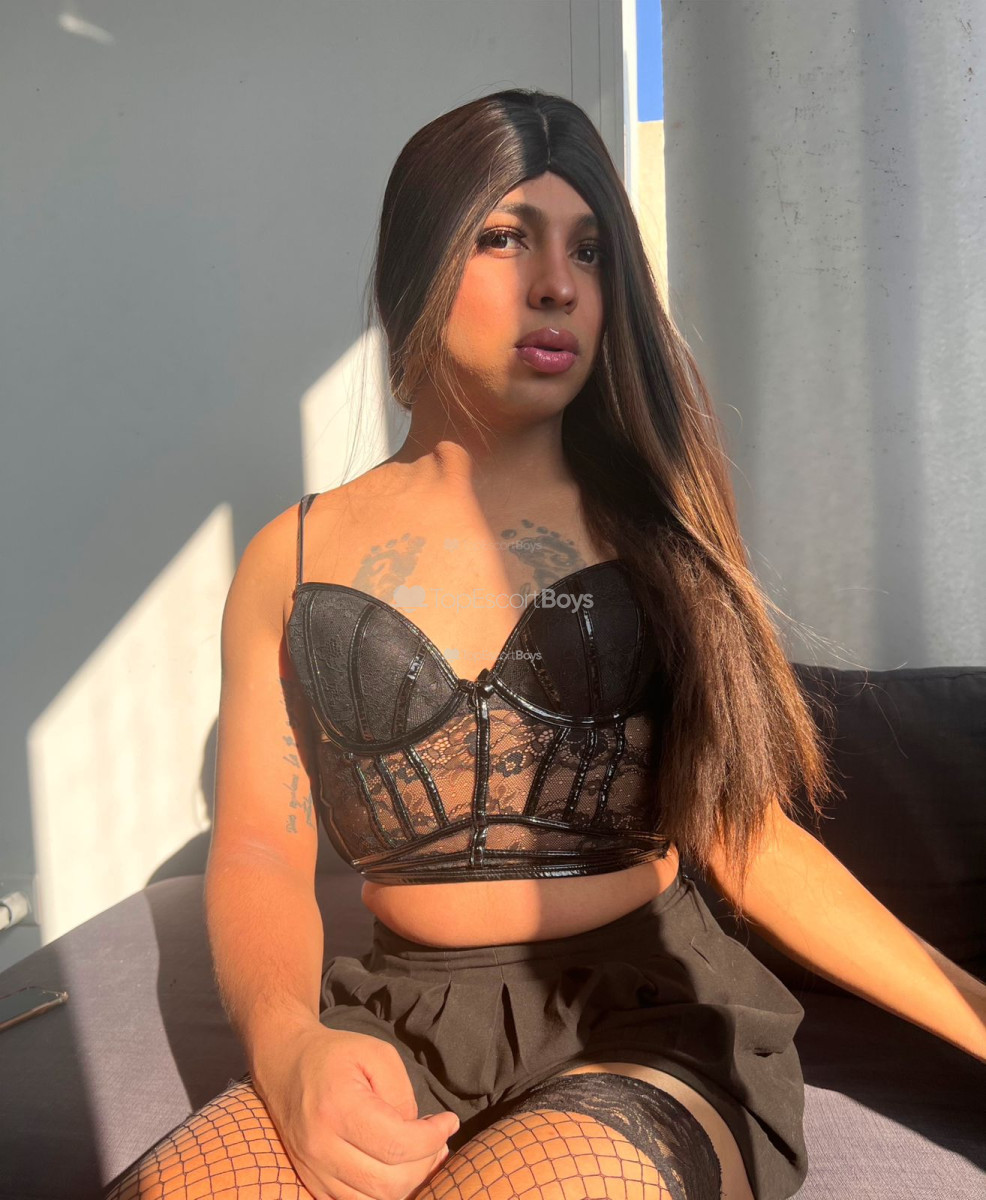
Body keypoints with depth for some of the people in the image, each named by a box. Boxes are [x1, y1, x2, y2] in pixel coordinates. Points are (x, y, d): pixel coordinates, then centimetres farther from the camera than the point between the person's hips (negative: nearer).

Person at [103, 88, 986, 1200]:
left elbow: (750, 839, 3)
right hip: (401, 1017, 1)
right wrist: (289, 1044, -20)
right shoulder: (294, 560, 2)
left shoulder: (654, 526, 3)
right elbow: (257, 850, -1)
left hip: (649, 1018, 1)